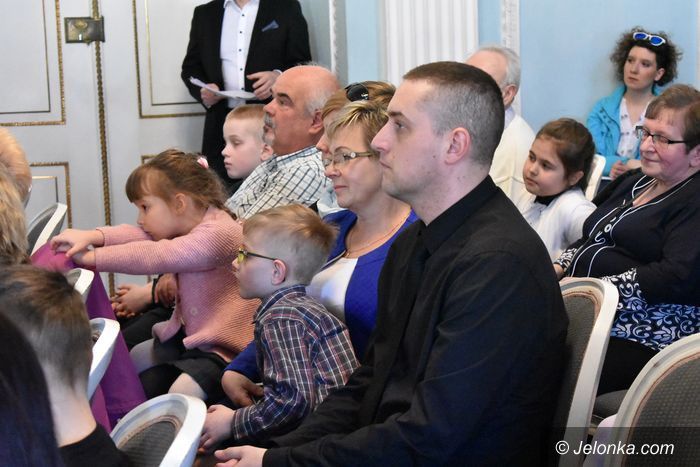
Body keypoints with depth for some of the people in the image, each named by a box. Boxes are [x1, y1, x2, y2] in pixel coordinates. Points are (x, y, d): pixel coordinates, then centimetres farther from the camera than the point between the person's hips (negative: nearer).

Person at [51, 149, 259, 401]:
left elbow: (155, 256, -28)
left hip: (222, 347, -10)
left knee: (181, 392, -29)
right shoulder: (187, 225, 7)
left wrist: (91, 258, -24)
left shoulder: (220, 233, -23)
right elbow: (139, 235, -7)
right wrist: (92, 236, -25)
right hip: (185, 333, 10)